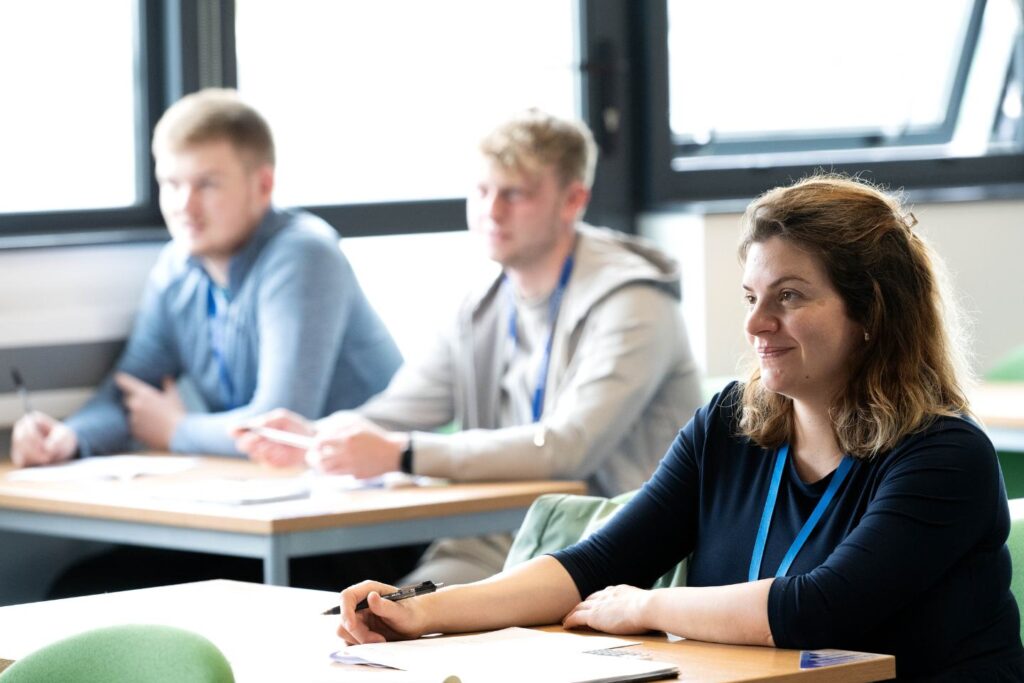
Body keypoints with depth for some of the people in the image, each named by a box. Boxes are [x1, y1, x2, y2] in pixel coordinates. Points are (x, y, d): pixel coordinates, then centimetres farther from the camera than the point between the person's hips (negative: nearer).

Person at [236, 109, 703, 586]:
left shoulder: (631, 303, -12)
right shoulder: (485, 308, 14)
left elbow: (567, 448, -24)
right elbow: (396, 412, 11)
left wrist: (400, 453, -30)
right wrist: (311, 436, -12)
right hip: (499, 544, 7)